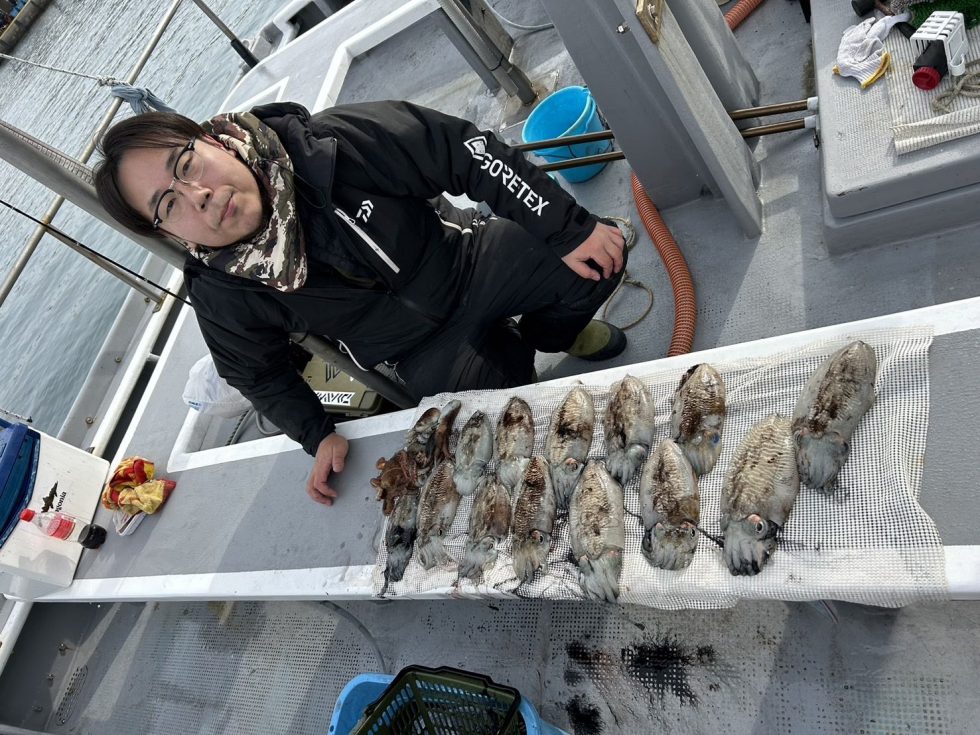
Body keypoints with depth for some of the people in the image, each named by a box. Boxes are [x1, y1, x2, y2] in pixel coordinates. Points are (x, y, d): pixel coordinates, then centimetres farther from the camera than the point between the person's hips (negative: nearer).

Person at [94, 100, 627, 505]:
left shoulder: (330, 144, -26)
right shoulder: (221, 296, -18)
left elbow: (464, 150, -23)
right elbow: (258, 373, 2)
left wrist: (568, 229, -24)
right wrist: (317, 436, -3)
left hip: (469, 259, 1)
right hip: (427, 350, 0)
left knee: (596, 261, -15)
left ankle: (555, 330, 19)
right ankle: (510, 349, 15)